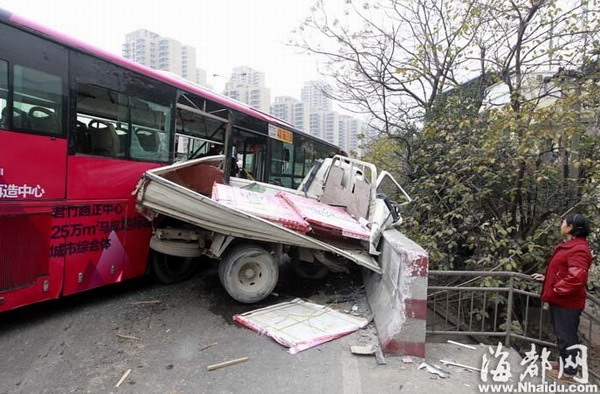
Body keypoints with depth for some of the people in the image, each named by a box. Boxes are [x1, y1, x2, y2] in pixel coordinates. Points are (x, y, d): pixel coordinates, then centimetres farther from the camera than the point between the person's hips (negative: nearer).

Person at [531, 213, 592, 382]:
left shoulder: (579, 249, -23)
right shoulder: (569, 245, 12)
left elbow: (576, 278, -33)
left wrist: (558, 289, -22)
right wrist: (546, 278, 16)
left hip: (567, 302, -10)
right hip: (559, 300, 10)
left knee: (566, 336, 3)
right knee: (562, 334, 22)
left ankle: (569, 372, 17)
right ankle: (565, 362, 37)